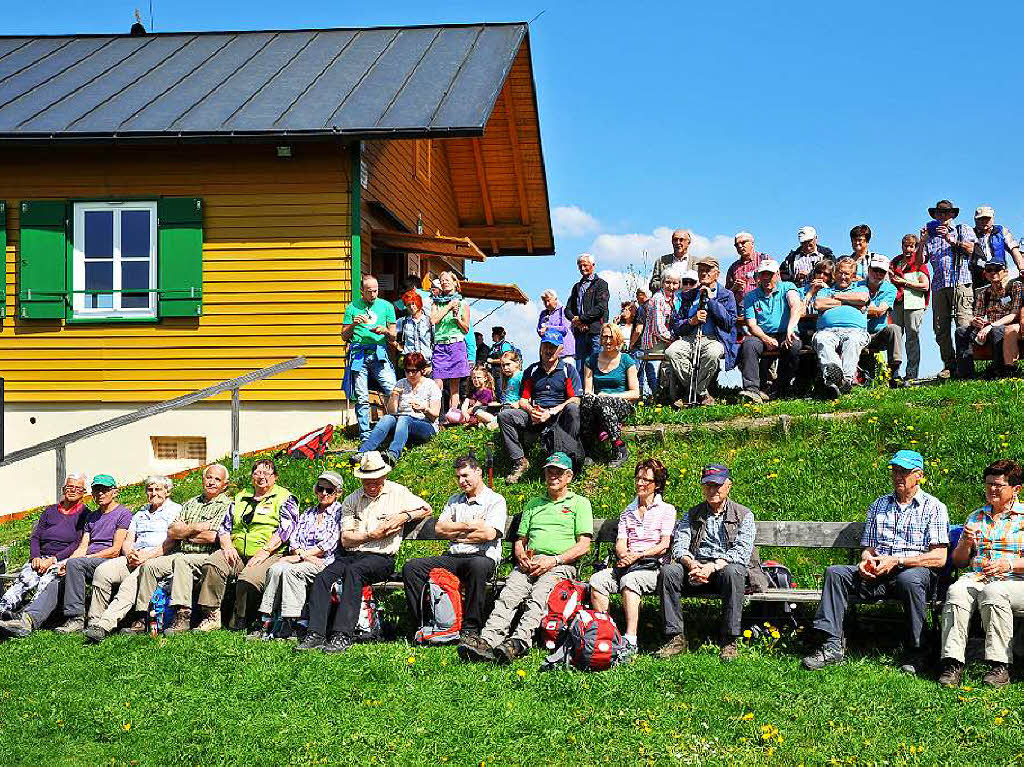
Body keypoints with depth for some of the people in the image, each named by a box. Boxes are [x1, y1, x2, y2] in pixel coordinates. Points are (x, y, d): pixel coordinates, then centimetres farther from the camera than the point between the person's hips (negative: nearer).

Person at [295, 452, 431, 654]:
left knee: (354, 571, -35)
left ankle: (343, 635, -41)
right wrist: (371, 535, -7)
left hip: (381, 558, -4)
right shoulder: (351, 500, 15)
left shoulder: (398, 492, 11)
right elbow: (346, 539, 7)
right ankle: (315, 634, -29)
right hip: (349, 555, 4)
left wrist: (405, 516, -1)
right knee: (322, 577, -25)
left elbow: (426, 509, 16)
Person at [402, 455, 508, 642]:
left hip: (482, 556, -6)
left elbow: (489, 534, -11)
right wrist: (469, 525, -1)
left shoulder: (496, 501, 5)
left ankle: (471, 629, -34)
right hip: (452, 557, 6)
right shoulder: (454, 500, 24)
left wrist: (454, 532, 0)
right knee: (410, 567, -15)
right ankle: (422, 624, -16)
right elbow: (439, 528, 11)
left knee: (477, 565, -42)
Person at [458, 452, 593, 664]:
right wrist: (522, 557, 0)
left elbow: (583, 545, 3)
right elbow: (520, 540, 25)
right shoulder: (533, 504, 28)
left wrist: (553, 560, -11)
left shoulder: (580, 503, 14)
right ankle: (487, 640, -48)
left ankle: (518, 642, -54)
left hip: (561, 564, -3)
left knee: (538, 596, -35)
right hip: (529, 563, 3)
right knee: (509, 594, -28)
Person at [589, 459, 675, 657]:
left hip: (653, 566, -5)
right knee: (596, 580, -26)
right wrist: (624, 555, -10)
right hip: (626, 565, 5)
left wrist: (638, 555, -12)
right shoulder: (628, 512, 25)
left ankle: (631, 640, -42)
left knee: (629, 580, -38)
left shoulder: (666, 510, 11)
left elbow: (664, 545, 0)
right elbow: (620, 543, 14)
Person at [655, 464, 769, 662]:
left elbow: (742, 552, -8)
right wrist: (691, 563, -20)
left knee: (732, 571, -38)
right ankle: (676, 638, -23)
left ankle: (729, 642, -29)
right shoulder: (692, 514, 17)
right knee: (668, 570, -26)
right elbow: (679, 546, 4)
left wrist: (714, 566, -24)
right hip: (697, 567, 3)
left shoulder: (744, 515, 7)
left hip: (726, 567, -3)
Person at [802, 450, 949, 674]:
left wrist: (896, 561, -15)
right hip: (878, 573, 5)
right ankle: (832, 646, -21)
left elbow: (939, 558, -6)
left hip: (917, 571, -5)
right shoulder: (878, 506, 20)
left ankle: (915, 653, -23)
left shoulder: (933, 507, 4)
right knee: (835, 573, -17)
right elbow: (868, 548, 20)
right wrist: (866, 561, -6)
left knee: (909, 579, -39)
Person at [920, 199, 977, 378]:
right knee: (941, 329, -2)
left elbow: (971, 248, -1)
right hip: (939, 286, 4)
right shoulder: (931, 235, 24)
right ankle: (949, 365, 1)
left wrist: (951, 239, -6)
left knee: (964, 326, -15)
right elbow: (920, 260, 14)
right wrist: (923, 240, 3)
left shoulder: (963, 230, 17)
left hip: (960, 282, -4)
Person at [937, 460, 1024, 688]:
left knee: (993, 591, -38)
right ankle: (953, 663, -36)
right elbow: (958, 561, 21)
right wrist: (966, 543, 1)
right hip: (977, 578, 3)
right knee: (956, 591, -31)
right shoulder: (975, 518, 23)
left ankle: (999, 665, -31)